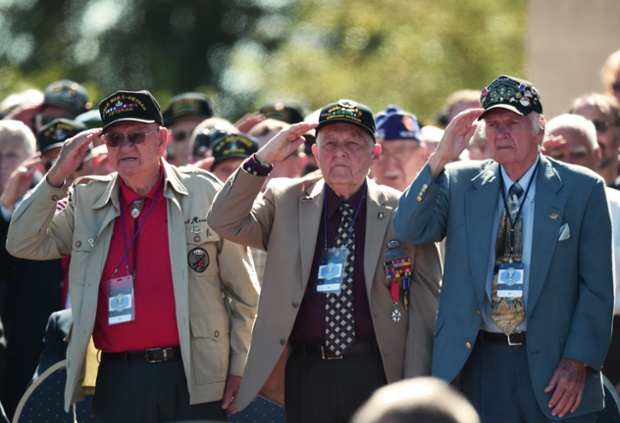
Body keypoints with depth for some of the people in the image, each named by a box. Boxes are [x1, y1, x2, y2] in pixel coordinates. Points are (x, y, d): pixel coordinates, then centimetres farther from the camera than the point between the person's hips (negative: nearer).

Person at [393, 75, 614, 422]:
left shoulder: (583, 189, 1)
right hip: (480, 363, 2)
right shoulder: (459, 182, 8)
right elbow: (409, 230, -6)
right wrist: (440, 158, -14)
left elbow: (597, 286, -1)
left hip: (551, 361, -1)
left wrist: (578, 361, -11)